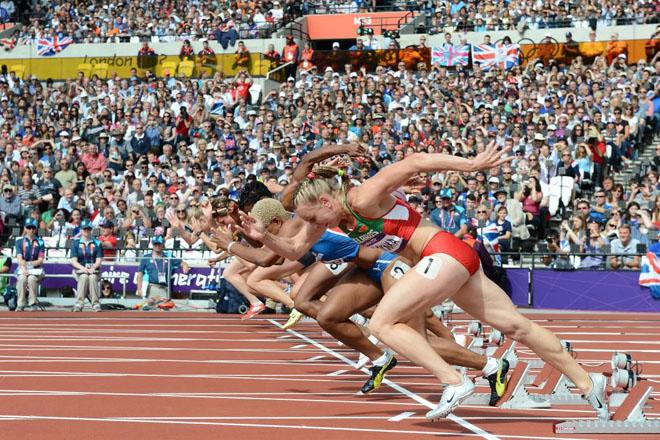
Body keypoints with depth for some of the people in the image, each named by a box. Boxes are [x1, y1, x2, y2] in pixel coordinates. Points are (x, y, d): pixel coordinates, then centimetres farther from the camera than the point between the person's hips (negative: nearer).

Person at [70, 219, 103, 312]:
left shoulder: (97, 243, 12)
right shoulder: (76, 243, 10)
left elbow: (99, 260, 3)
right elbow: (73, 261, 0)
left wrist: (93, 268, -18)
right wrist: (83, 268, -19)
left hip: (94, 270, 0)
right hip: (80, 270, 0)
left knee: (92, 277, -34)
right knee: (84, 276, -35)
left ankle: (96, 304, -38)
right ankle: (79, 304, -41)